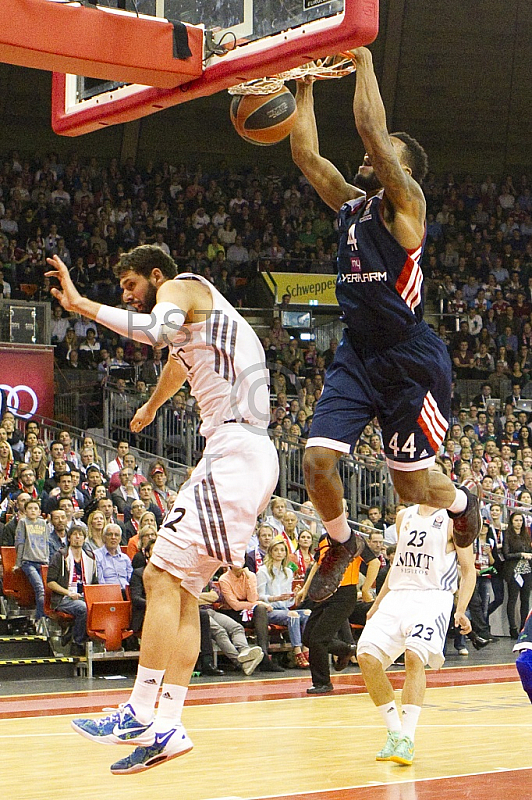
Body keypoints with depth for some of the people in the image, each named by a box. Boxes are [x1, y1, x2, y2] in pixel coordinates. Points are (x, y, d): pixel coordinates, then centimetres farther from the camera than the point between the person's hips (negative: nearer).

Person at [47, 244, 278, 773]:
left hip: (236, 449, -10)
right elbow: (179, 359, 52)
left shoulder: (183, 287, -1)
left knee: (163, 575, -14)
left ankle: (140, 715, -16)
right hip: (235, 455, 10)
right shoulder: (195, 316, 29)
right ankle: (167, 728, 4)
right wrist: (151, 408, 71)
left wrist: (81, 304, -18)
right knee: (181, 588, 7)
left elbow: (157, 329, -25)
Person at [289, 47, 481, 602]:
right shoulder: (351, 203, 13)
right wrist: (305, 86, 10)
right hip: (357, 354, 6)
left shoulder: (404, 202, -7)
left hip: (409, 361, -6)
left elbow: (372, 129, -18)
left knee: (413, 487, 2)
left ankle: (462, 502, 37)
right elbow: (304, 153, 11)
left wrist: (363, 61, -11)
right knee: (317, 460, -7)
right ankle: (341, 544, 20)